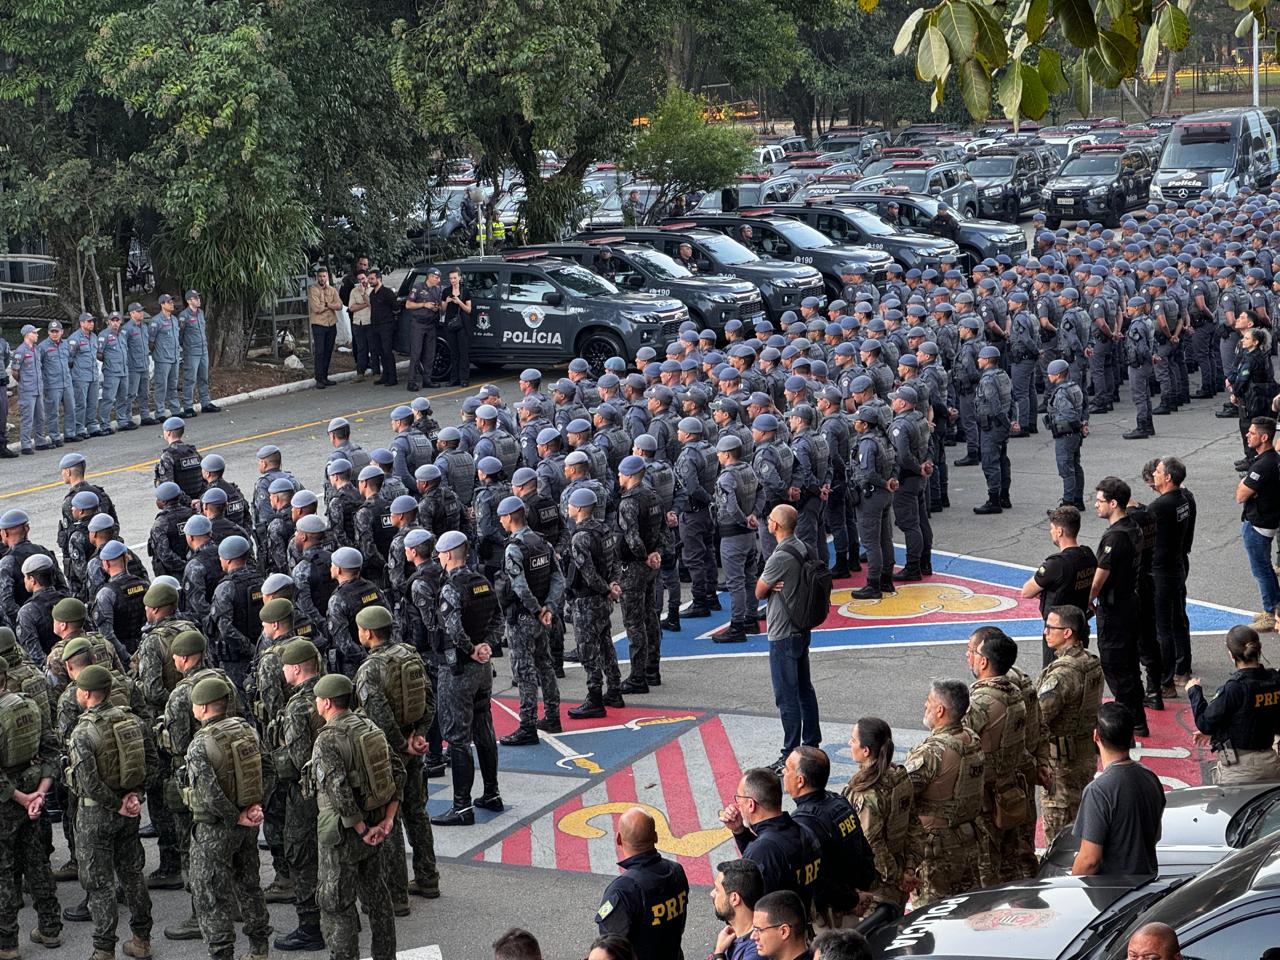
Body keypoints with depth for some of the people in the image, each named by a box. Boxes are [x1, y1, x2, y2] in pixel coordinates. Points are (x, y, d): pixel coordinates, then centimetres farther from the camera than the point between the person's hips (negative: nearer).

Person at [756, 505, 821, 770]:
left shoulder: (780, 557, -24)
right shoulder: (801, 548, 6)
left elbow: (758, 592, -11)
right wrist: (772, 585, -11)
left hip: (783, 635, -10)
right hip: (801, 629, 10)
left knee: (787, 696, -3)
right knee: (804, 689, 18)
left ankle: (791, 755, 1)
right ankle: (812, 744, 27)